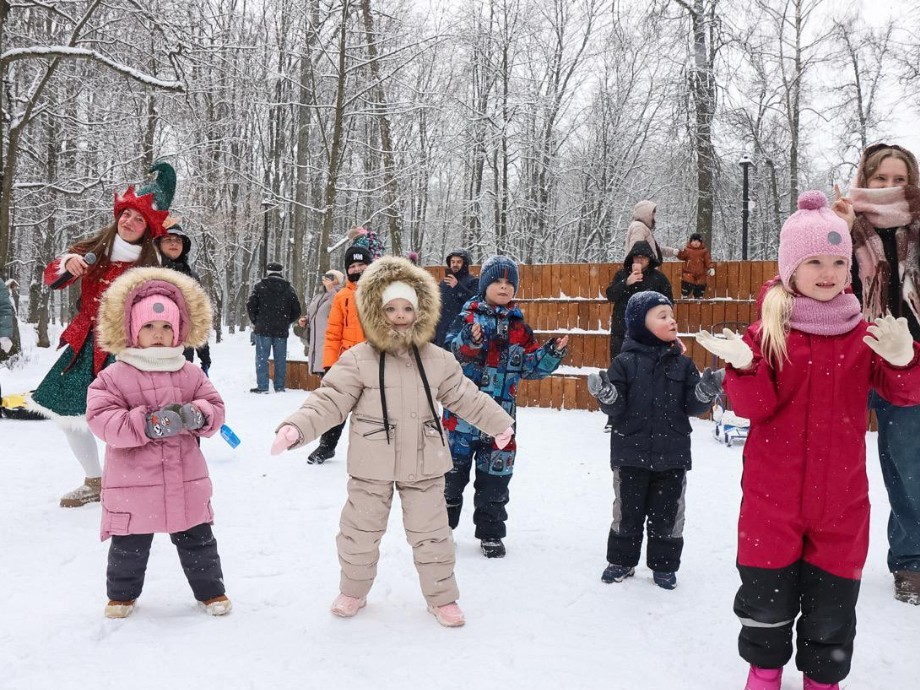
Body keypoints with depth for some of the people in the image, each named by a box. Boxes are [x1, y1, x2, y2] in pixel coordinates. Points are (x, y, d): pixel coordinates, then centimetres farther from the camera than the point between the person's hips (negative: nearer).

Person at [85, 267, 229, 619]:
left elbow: (215, 407, 5)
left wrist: (198, 415, -19)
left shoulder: (190, 374, 4)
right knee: (129, 546, 13)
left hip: (185, 480, 2)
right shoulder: (114, 376, -7)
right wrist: (147, 423, -28)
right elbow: (101, 418, -16)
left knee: (196, 541, 14)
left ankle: (211, 590, 31)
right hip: (132, 483, -2)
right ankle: (122, 593, 36)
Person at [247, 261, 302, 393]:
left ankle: (262, 386, -3)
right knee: (280, 358, 8)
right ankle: (279, 386, 10)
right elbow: (296, 310, 6)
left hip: (263, 329, -2)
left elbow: (251, 305, -7)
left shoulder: (260, 286, -2)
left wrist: (255, 321, 7)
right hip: (282, 330, 2)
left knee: (262, 358, 1)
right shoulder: (288, 288, 6)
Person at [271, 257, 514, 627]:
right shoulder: (358, 360, -9)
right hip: (372, 467, -1)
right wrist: (296, 428, -24)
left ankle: (442, 596, 28)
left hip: (423, 465, 2)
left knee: (431, 533, 9)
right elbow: (329, 400, -11)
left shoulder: (438, 360, 1)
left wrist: (498, 421, 20)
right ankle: (353, 591, 36)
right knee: (360, 532, 12)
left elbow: (464, 396, 13)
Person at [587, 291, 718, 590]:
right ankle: (621, 560, 27)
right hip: (631, 454, -2)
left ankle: (663, 565, 25)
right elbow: (616, 408, -9)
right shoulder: (625, 362, -5)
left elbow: (692, 407, 0)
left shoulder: (682, 363, 2)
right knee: (627, 510, 11)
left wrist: (706, 392, -19)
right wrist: (605, 394, -29)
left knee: (667, 513, 10)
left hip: (672, 456, 2)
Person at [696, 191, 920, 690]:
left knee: (832, 593, 13)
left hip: (840, 495, 2)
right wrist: (744, 367, -31)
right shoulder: (768, 331, -6)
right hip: (774, 492, -2)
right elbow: (754, 407, -11)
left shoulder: (864, 334, 2)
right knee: (768, 590, 9)